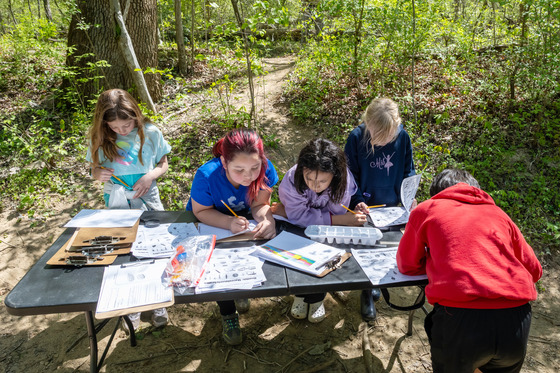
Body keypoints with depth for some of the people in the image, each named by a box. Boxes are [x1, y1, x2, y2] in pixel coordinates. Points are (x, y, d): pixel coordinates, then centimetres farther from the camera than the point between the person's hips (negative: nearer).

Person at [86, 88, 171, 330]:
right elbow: (95, 169, 8)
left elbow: (163, 164, 2)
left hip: (147, 199, -1)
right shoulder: (100, 138, -4)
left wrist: (150, 176, -18)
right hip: (116, 202, 1)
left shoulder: (150, 133, -9)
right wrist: (99, 174, -16)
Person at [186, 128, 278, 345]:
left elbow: (260, 204, -18)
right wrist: (230, 223, -40)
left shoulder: (265, 169, -29)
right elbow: (201, 211, -23)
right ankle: (228, 314, 13)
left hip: (245, 220, 3)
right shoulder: (206, 176, -36)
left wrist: (267, 219, -41)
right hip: (208, 224, -2)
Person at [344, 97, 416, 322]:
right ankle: (367, 293, 22)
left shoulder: (403, 137, -10)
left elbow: (407, 171, 4)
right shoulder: (357, 137, -18)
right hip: (365, 207, -2)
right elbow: (351, 175, -9)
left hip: (391, 206, 3)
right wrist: (357, 200, -20)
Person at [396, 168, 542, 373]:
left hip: (459, 318, -4)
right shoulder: (497, 213, 20)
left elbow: (407, 265, 17)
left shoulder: (426, 209, 13)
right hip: (515, 320, 4)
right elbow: (534, 271, 20)